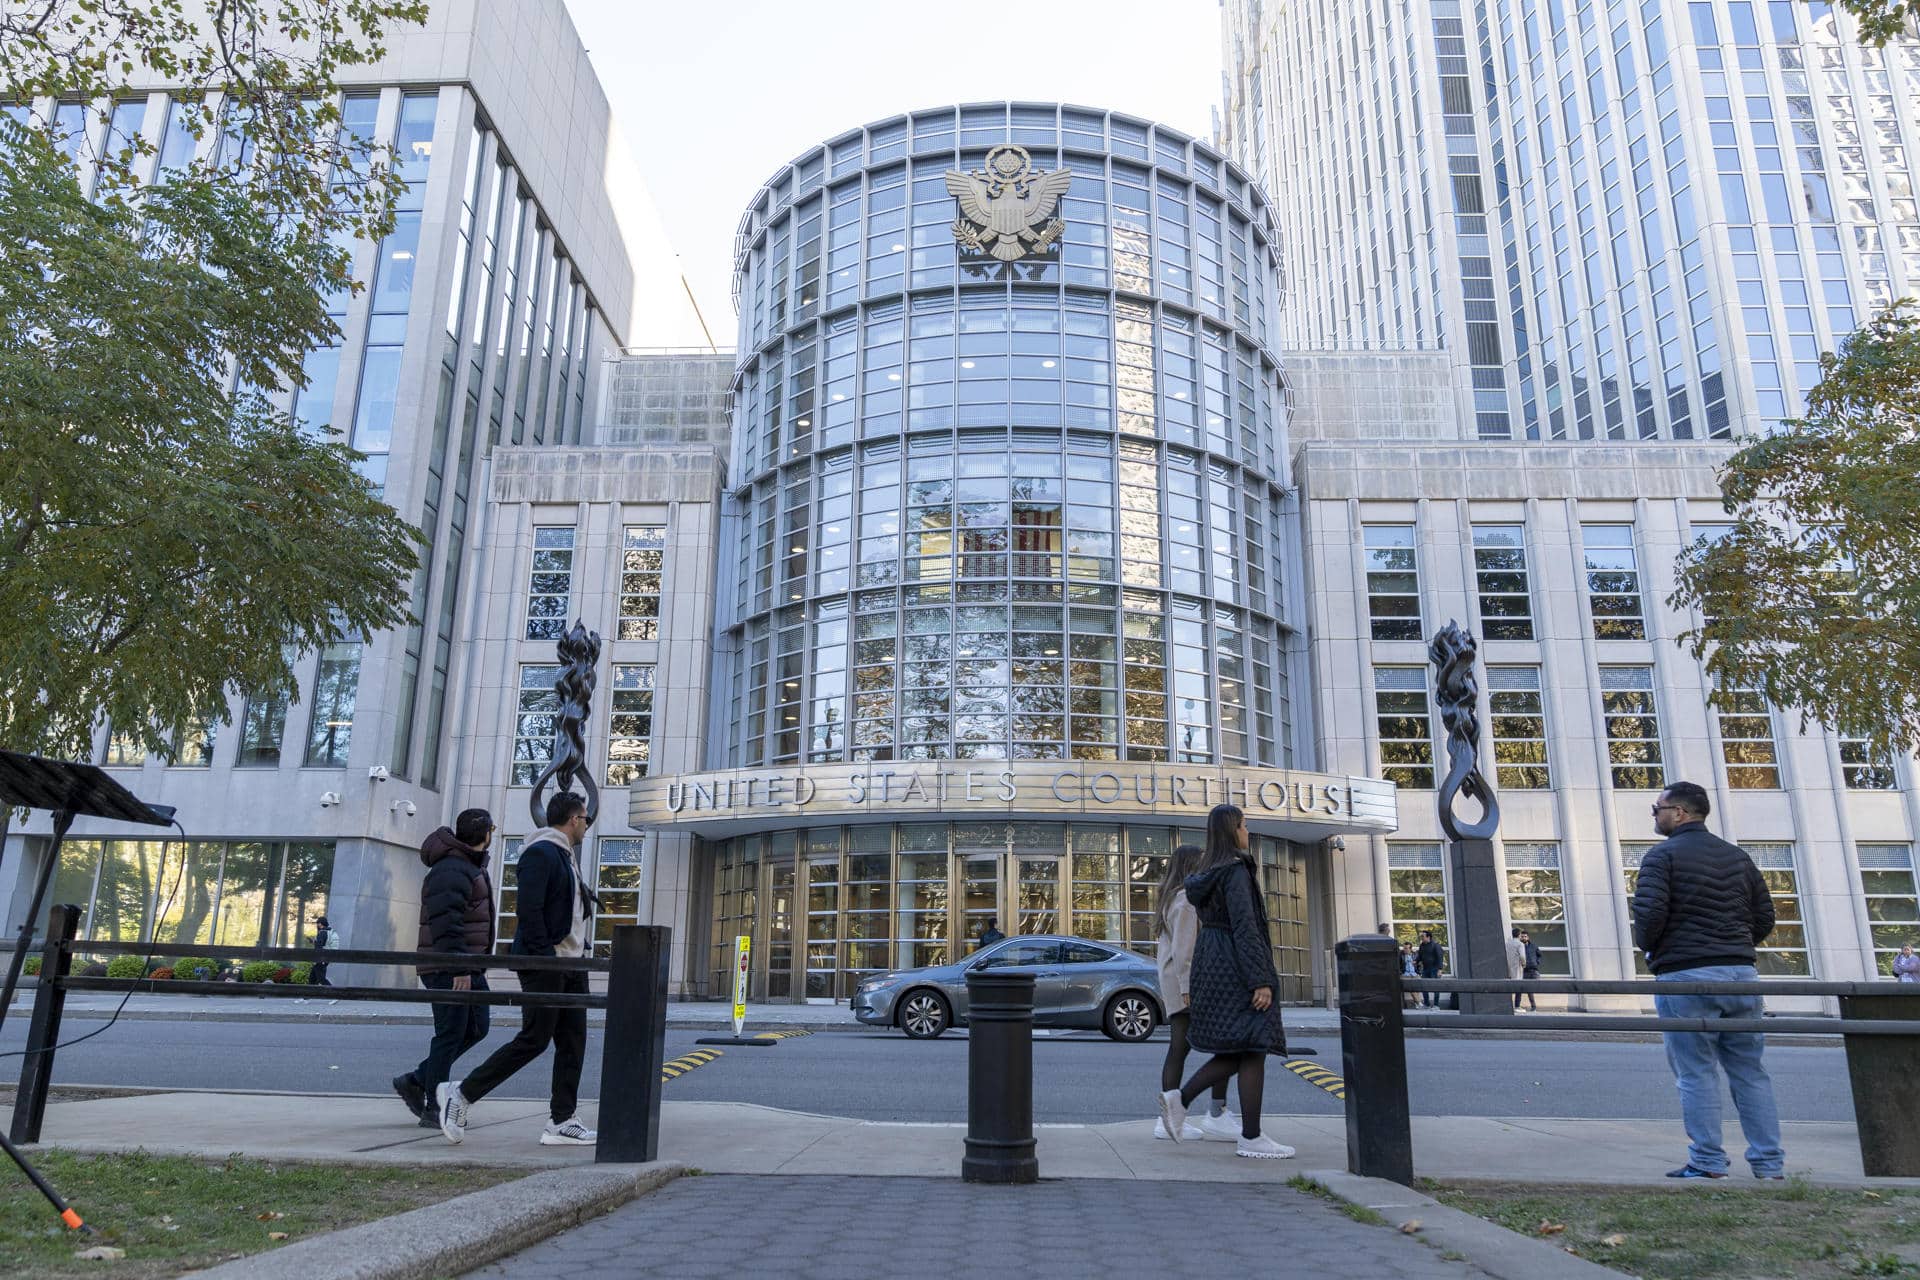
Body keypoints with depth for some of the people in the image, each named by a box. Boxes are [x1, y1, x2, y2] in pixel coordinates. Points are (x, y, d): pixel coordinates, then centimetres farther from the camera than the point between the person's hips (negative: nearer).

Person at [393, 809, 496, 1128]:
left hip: (469, 966, 10)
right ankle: (434, 1110, 5)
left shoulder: (472, 867, 18)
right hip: (448, 969, -10)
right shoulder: (451, 871, -17)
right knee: (451, 1035, -4)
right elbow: (446, 923, -25)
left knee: (477, 1027, 12)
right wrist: (459, 968, -28)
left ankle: (415, 1081, 20)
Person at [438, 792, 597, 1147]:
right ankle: (461, 1094, 7)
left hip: (571, 965, 10)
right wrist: (544, 956, -22)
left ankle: (563, 1122, 10)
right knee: (533, 1040, -6)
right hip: (543, 965, -10)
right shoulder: (540, 853, -11)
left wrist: (578, 955, 12)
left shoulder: (566, 856, 20)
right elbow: (528, 910, -20)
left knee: (573, 1042, 6)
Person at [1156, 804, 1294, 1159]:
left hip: (1212, 965, 9)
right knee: (1254, 1048, -2)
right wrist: (1261, 981, -21)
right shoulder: (1236, 871, -14)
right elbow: (1243, 928, -21)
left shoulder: (1207, 873, 14)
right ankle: (1251, 1138, 2)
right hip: (1238, 967, -9)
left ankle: (1179, 1098, 4)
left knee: (1236, 1051, 15)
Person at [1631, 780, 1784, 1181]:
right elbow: (1764, 917, 13)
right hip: (1740, 972, 6)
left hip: (1685, 977, -6)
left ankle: (1708, 1164, 0)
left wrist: (1647, 946, 3)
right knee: (1750, 1071, 11)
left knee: (1697, 1073, 0)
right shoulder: (1737, 856, 14)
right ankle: (1769, 1165, 14)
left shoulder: (1662, 855, -6)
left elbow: (1649, 912, -16)